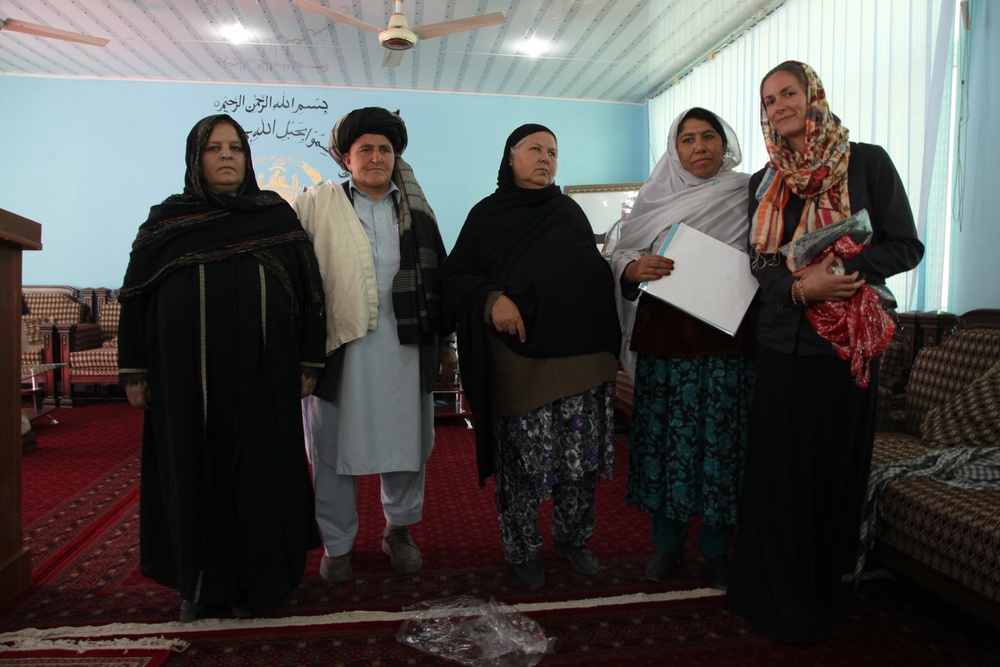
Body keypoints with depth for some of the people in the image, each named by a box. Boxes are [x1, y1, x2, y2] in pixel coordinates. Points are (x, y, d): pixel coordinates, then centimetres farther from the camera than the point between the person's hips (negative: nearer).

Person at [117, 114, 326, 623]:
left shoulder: (276, 214, 6)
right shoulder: (166, 220, 8)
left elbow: (307, 289, 3)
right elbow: (135, 297, 8)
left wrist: (308, 364, -3)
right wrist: (134, 372, 3)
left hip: (262, 372, 0)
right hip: (186, 375, 1)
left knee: (260, 469, 4)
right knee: (193, 470, 6)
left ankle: (257, 579, 20)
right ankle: (201, 582, 22)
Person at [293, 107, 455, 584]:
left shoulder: (414, 209, 13)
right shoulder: (317, 204, 5)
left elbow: (437, 275, 16)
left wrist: (445, 340, 16)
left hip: (403, 345, 2)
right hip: (338, 344, -2)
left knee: (406, 440, 10)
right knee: (333, 446, 7)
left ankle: (399, 529, 32)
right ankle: (337, 542, 26)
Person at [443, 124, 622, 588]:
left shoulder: (570, 212, 16)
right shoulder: (486, 215, 6)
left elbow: (597, 275, 19)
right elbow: (455, 277, 2)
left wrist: (608, 347, 11)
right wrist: (491, 299, -18)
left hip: (581, 357, 4)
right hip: (520, 357, -3)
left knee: (583, 455, 6)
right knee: (524, 461, 2)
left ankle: (572, 538, 30)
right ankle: (523, 550, 25)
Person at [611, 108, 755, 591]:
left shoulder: (748, 196, 6)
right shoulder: (655, 197, 8)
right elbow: (621, 255, 6)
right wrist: (636, 268, -16)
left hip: (728, 340, 0)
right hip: (665, 338, 1)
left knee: (722, 440, 4)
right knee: (666, 437, 5)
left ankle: (716, 547, 23)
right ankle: (668, 542, 23)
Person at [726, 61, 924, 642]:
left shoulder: (866, 163, 0)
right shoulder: (764, 183, 12)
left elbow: (906, 246, -2)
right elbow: (761, 263, 7)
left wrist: (840, 271, -19)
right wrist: (798, 286, -15)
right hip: (780, 343, 3)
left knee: (832, 469, 5)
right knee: (777, 470, 7)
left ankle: (816, 599, 25)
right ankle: (777, 595, 25)